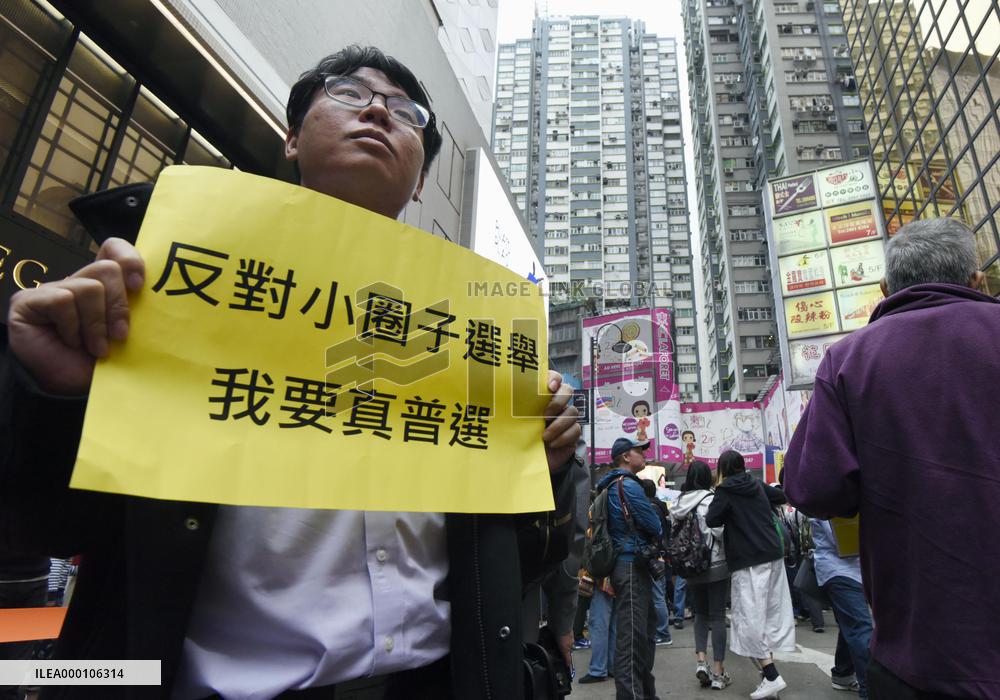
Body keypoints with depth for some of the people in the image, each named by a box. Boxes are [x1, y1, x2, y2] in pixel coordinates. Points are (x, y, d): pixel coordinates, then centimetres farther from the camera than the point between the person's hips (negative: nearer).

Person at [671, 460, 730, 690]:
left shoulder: (681, 502, 2)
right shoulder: (712, 500, -13)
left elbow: (674, 528, 4)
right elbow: (719, 531, -20)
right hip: (717, 565, -4)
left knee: (700, 613, 18)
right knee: (717, 615, 5)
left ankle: (701, 660, 5)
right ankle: (718, 671, 9)